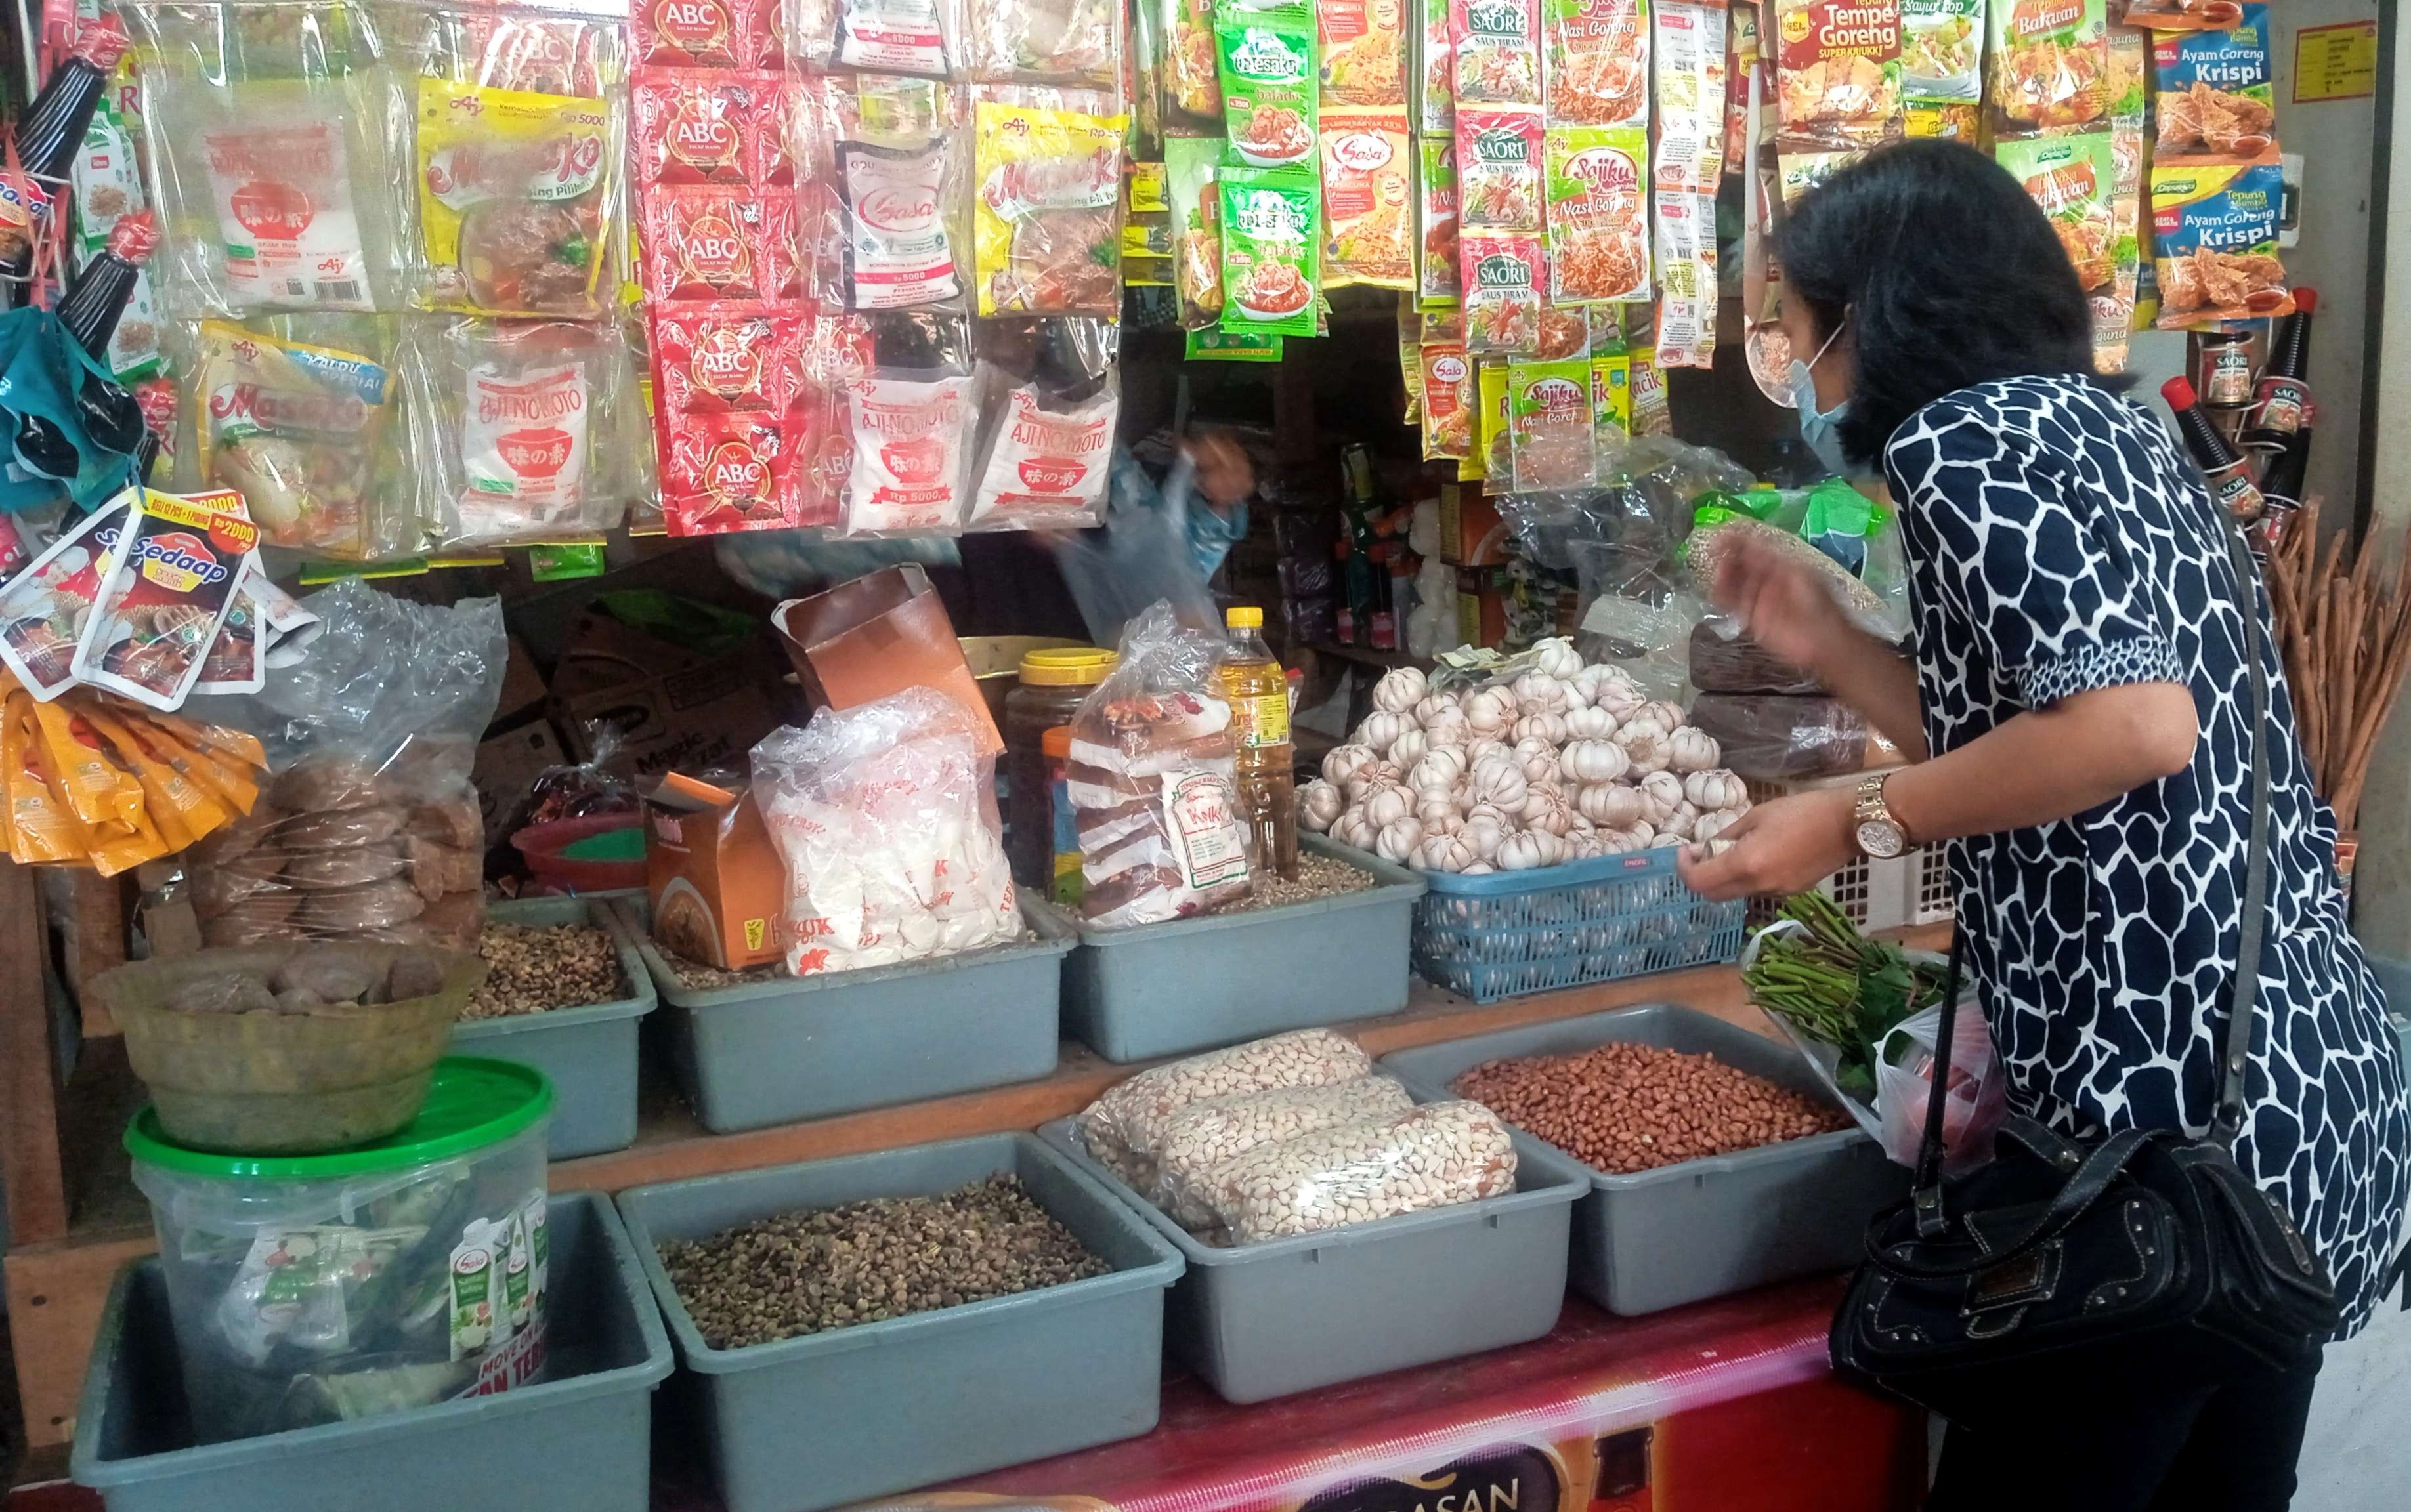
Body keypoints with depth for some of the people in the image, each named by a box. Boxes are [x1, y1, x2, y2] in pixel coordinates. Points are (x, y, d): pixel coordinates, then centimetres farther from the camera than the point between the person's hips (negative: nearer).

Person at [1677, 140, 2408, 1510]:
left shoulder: (1959, 433, -10)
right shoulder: (2095, 422, 17)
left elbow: (2135, 724, -23)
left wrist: (1858, 824, -13)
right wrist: (1829, 646, 17)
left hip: (2181, 1106, -10)